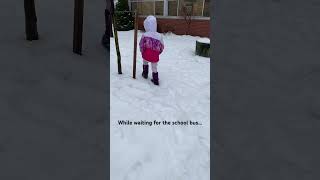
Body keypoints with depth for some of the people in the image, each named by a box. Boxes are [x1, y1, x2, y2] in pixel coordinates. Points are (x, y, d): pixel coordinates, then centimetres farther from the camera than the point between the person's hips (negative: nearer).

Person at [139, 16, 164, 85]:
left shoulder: (144, 35, -9)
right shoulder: (159, 36, -2)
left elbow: (141, 45, -5)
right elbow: (162, 46, 6)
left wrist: (142, 52, 12)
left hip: (146, 54, -1)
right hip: (155, 55, 1)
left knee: (145, 62, 30)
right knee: (154, 68, 15)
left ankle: (145, 74, 41)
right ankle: (155, 80, 20)